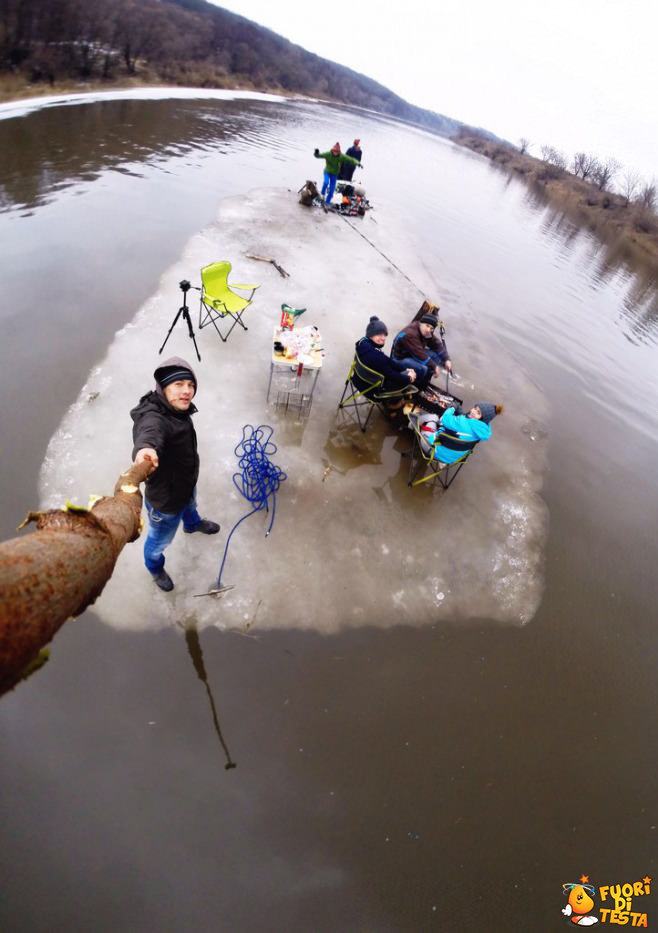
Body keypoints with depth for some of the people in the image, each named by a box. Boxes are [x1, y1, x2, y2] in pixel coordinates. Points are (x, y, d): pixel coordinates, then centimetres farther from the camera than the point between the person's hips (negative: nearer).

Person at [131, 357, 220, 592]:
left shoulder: (177, 409, -12)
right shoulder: (154, 417, -40)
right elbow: (150, 432, -65)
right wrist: (145, 448, -88)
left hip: (187, 483, 8)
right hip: (165, 500, -7)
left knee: (190, 507, 41)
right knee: (160, 541, 23)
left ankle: (193, 525, 76)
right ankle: (155, 568, 56)